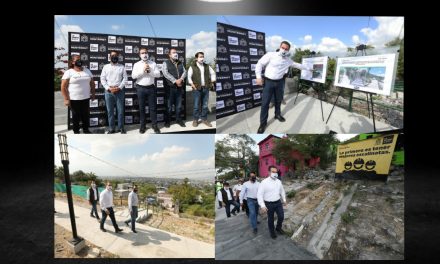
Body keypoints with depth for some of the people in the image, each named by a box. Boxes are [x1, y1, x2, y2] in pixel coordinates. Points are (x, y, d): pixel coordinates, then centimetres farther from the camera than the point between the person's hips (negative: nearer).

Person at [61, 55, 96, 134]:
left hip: (86, 98, 4)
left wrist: (93, 93, 10)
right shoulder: (69, 72, -6)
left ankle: (86, 130, 26)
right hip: (74, 99, -4)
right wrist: (66, 99, -13)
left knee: (86, 115, 11)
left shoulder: (87, 71, 8)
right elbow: (63, 87, -9)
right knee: (76, 116, 6)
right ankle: (76, 132, 18)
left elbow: (92, 83, 15)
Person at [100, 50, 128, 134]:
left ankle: (121, 127, 13)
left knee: (120, 110, 3)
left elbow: (125, 78, 1)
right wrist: (108, 88, -9)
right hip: (108, 91, 1)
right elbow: (102, 79, 4)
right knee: (110, 110, 4)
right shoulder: (106, 67, 9)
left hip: (120, 90, -1)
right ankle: (111, 128, 13)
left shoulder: (122, 67, 7)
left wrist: (119, 87, -11)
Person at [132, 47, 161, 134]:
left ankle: (154, 125, 15)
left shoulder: (153, 63, 6)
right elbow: (133, 76, -9)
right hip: (141, 88, 0)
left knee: (152, 107, 6)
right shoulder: (136, 64, 3)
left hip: (151, 88, 0)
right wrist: (142, 70, -16)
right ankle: (142, 125, 18)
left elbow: (158, 74, -2)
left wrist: (150, 71, -16)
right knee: (141, 108, 7)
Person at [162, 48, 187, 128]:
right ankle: (167, 121, 13)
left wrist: (181, 79, -13)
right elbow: (166, 73, -13)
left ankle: (178, 119, 22)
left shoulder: (180, 63, 17)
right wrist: (175, 81, -19)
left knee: (178, 105, 10)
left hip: (179, 87, 4)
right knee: (169, 105, 2)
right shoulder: (165, 63, 1)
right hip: (170, 87, -4)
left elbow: (184, 72, 7)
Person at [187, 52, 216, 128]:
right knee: (196, 105, 0)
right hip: (197, 89, -4)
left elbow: (212, 73, 21)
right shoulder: (192, 67, -2)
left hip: (206, 88, 4)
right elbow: (189, 76, -5)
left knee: (205, 105, 8)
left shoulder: (207, 66, 11)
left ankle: (204, 119, 19)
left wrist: (212, 82, 11)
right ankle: (195, 120, 11)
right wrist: (192, 84, -14)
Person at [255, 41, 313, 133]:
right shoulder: (271, 55, -10)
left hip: (279, 82, 5)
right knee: (265, 103, -4)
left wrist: (308, 69, 28)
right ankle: (263, 123, 4)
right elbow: (260, 64, -7)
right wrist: (259, 76, -15)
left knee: (278, 100, 16)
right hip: (268, 81, -4)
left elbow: (298, 65, 19)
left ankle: (277, 115, 41)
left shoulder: (288, 60, 4)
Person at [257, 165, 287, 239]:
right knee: (270, 219, 11)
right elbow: (259, 194, -19)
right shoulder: (264, 182, -19)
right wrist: (262, 206, -24)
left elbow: (282, 191, 17)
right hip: (269, 204, -4)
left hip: (278, 202, 4)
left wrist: (284, 200, 21)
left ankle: (278, 228, 39)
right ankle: (272, 232, 35)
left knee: (281, 217, 9)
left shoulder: (278, 181, -1)